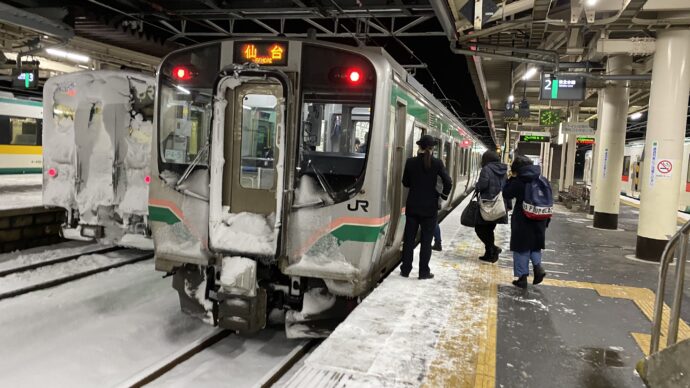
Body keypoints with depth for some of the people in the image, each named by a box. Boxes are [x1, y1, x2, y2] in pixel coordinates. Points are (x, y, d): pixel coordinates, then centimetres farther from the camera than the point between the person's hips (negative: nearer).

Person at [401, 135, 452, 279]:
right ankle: (424, 271, 10)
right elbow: (448, 182, -12)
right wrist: (444, 194, 4)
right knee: (426, 240, 7)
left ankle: (405, 269, 16)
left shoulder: (411, 162, -5)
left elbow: (405, 183, 4)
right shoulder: (437, 163, -10)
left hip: (412, 206, 2)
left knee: (409, 238, 11)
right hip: (430, 207, -1)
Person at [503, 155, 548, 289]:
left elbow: (506, 195, -4)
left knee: (521, 249, 6)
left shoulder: (518, 182, -14)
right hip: (539, 221, 5)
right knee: (535, 245, 23)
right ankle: (538, 266, 1)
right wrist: (546, 221, 15)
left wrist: (512, 178, 1)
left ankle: (522, 277, 9)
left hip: (523, 221, -5)